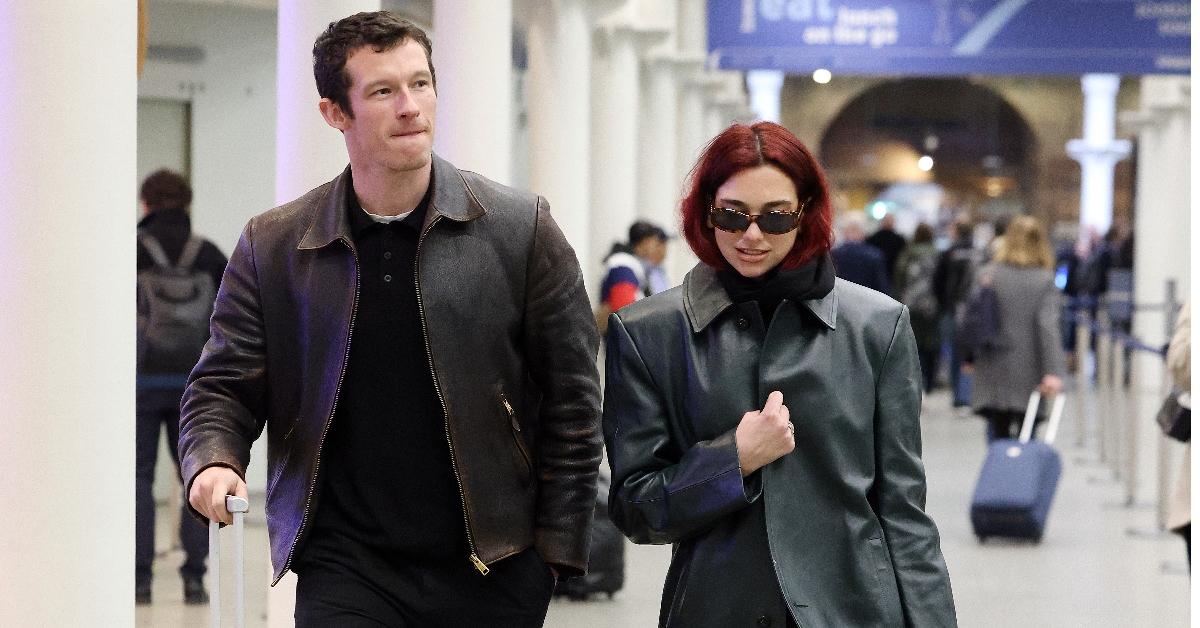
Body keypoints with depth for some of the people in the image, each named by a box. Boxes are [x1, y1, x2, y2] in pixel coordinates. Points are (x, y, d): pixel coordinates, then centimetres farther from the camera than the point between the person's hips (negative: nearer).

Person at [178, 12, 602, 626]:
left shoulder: (521, 227, 1)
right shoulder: (273, 247, 5)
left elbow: (571, 400, 3)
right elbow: (221, 386, 8)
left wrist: (557, 545, -1)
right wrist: (214, 462, -14)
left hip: (495, 573, 0)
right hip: (346, 569, 0)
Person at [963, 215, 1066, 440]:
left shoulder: (986, 275, 1)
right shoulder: (1045, 280, -7)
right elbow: (1048, 326, -15)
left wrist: (969, 358, 17)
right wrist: (1053, 371, -20)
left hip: (991, 371, 2)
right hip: (1027, 376, -2)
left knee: (997, 433, 10)